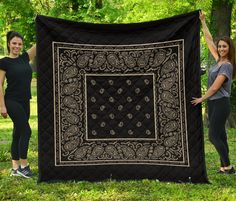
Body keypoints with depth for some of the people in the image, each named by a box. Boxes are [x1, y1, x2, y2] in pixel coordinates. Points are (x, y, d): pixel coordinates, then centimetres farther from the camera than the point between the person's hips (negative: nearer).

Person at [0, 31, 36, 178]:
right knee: (26, 131, -10)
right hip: (12, 101, -6)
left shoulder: (25, 58, 8)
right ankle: (23, 165, 2)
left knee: (18, 133, 9)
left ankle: (15, 168, 14)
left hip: (25, 102, 6)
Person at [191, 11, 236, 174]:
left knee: (214, 136, -9)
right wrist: (203, 22, 19)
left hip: (220, 104, -9)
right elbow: (209, 41, 16)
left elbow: (215, 87, -17)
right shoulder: (219, 60, 9)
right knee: (219, 136, 9)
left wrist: (201, 99, -7)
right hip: (214, 104, 9)